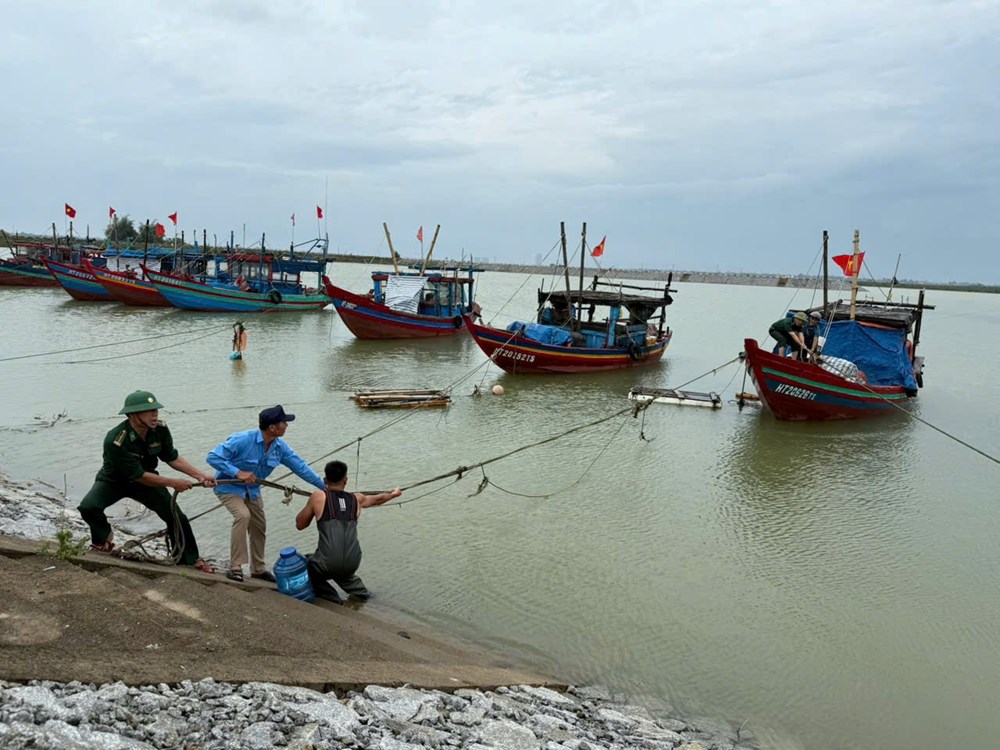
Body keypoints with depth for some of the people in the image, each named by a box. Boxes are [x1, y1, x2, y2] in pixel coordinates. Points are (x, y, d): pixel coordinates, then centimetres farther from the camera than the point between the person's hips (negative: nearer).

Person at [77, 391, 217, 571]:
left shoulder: (160, 430, -20)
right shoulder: (115, 441, -36)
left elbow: (172, 458, -5)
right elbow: (139, 475, -30)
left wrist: (199, 475, -14)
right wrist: (172, 483, -26)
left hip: (145, 481, 4)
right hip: (113, 481, -4)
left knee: (175, 515, -7)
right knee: (88, 507, -30)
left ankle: (190, 559, 11)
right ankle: (104, 539, 3)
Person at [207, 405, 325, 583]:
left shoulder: (280, 447, -12)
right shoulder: (242, 440, -31)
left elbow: (300, 467, -5)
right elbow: (213, 457, -29)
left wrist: (325, 486, -5)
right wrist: (238, 472, -37)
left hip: (252, 489, 7)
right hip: (228, 486, -7)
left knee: (259, 527, 11)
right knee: (243, 515, -30)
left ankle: (258, 569, 31)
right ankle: (235, 567, -21)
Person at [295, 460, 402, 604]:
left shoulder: (318, 498, 0)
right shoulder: (356, 499, 12)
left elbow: (300, 525, 11)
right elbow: (378, 498, 33)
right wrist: (394, 494, 54)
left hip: (328, 563, -5)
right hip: (353, 563, 5)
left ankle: (334, 603, 15)